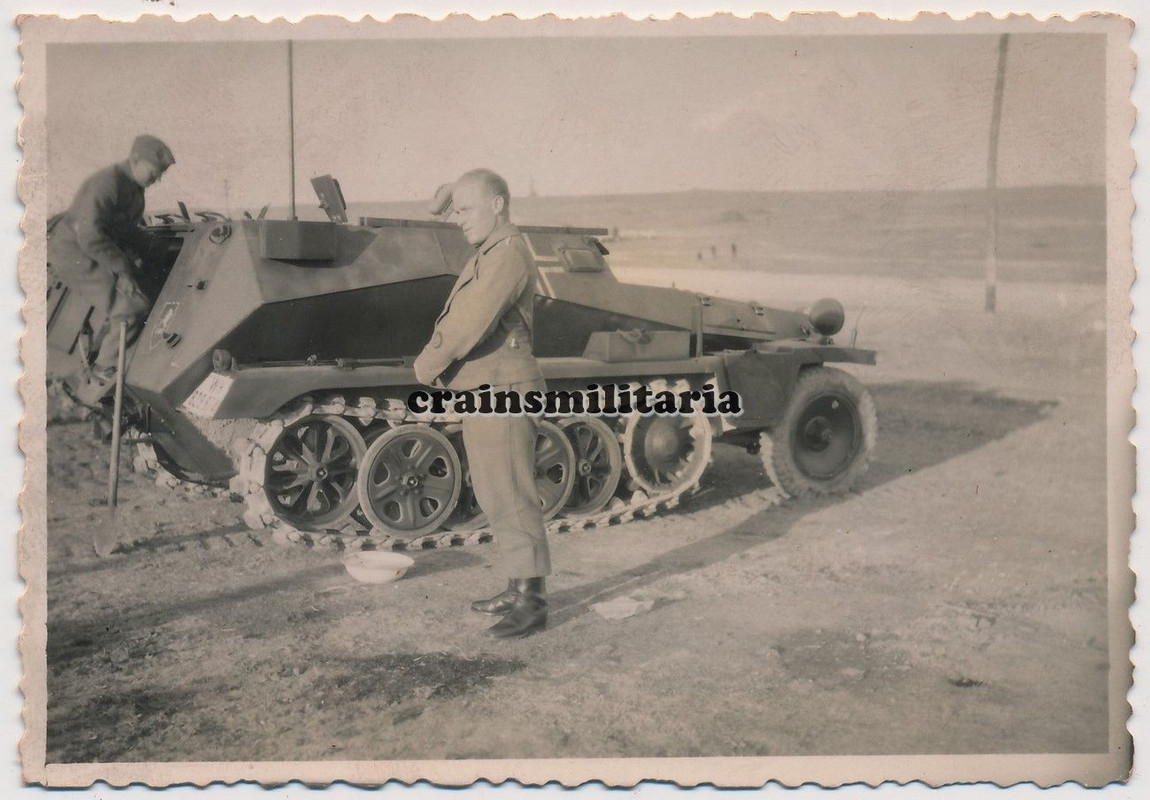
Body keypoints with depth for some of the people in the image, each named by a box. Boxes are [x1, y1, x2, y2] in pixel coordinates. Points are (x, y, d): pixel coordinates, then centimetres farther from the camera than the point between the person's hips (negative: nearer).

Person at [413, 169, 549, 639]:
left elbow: (472, 320, -22)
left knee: (511, 497, -7)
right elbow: (458, 320, 17)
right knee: (494, 497, 16)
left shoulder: (508, 253, -14)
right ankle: (519, 587, 26)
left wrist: (429, 364, -11)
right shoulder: (485, 256, 19)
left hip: (502, 390, -11)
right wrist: (436, 360, 0)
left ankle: (532, 602, 1)